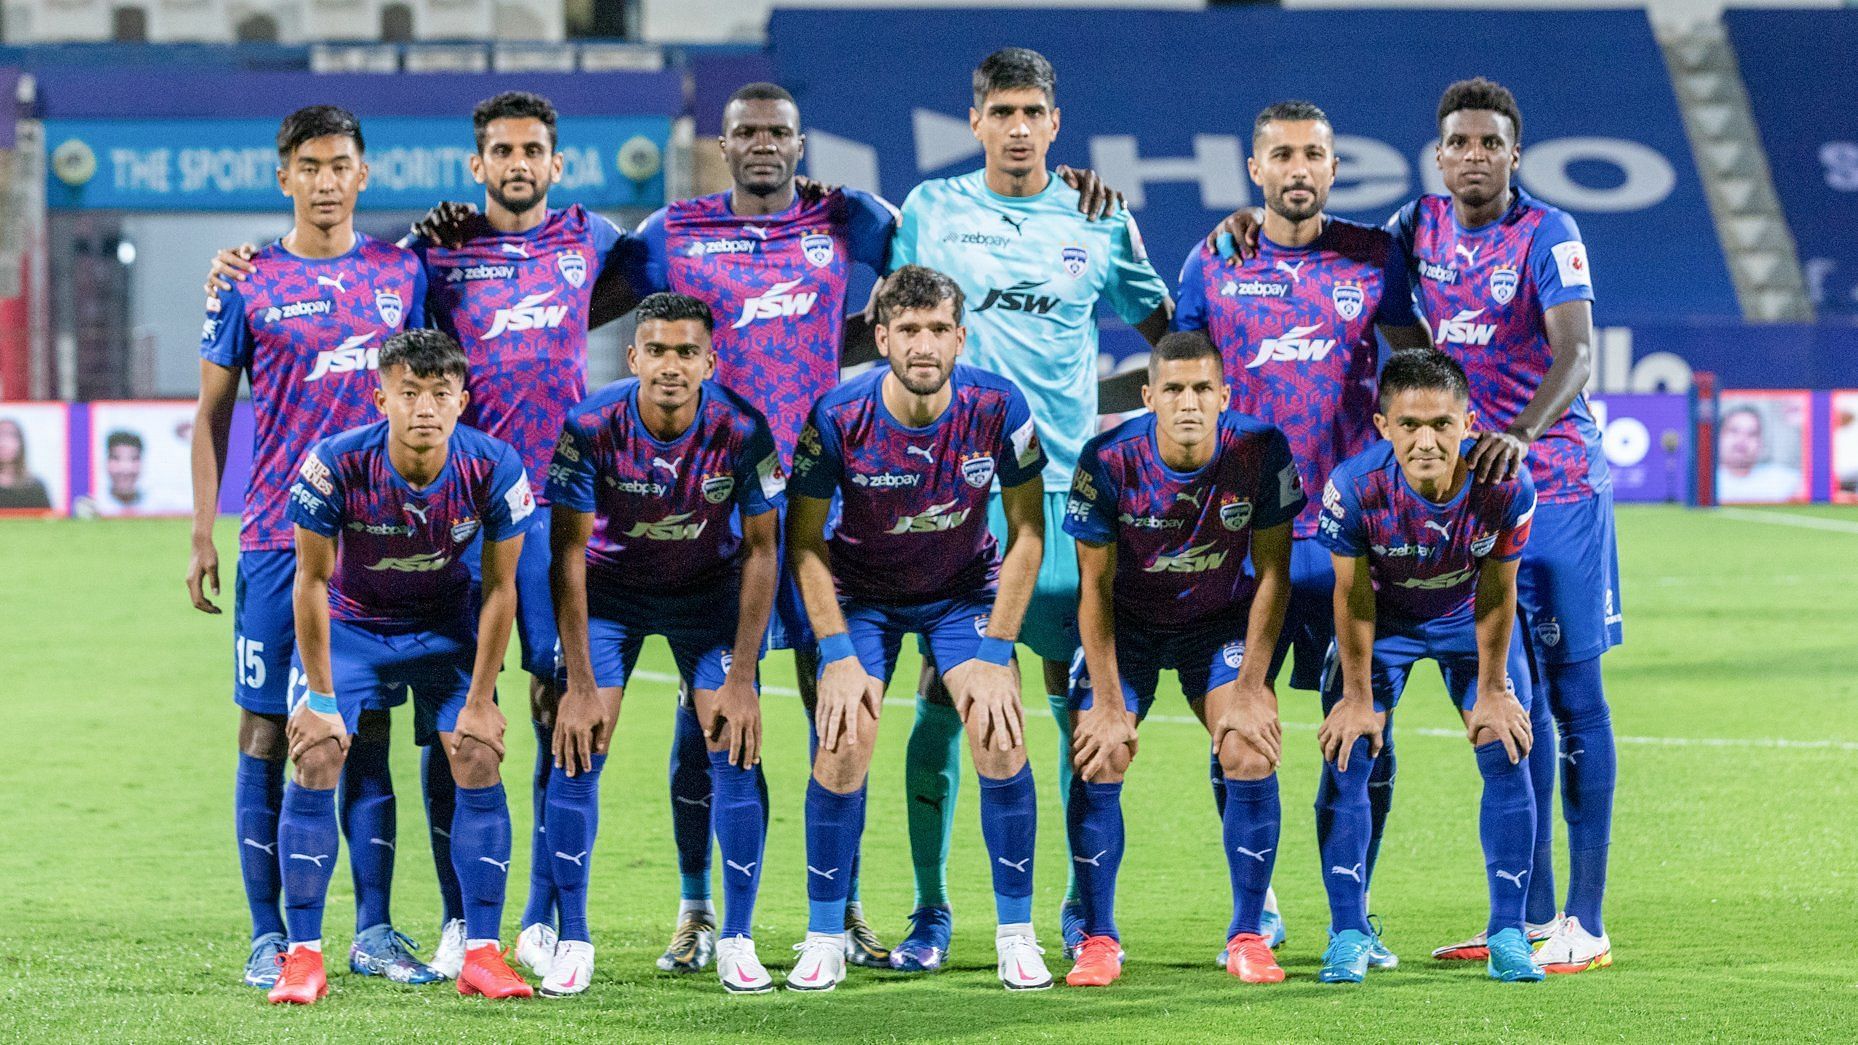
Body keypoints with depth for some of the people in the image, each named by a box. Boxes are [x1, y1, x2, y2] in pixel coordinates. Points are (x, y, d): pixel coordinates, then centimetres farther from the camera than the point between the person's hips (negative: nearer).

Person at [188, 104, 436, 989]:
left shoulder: (402, 274, 7)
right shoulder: (250, 284, 2)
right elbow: (212, 413, 6)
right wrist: (203, 536, 0)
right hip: (277, 541, -2)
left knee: (369, 733, 5)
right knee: (267, 735, 0)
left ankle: (374, 932, 10)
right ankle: (269, 939, 5)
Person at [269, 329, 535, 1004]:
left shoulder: (493, 468, -24)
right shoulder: (337, 464, -28)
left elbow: (499, 587, -11)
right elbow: (313, 580, -16)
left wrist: (479, 700, -10)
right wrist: (321, 697, -15)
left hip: (445, 626, 1)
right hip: (349, 624, -1)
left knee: (479, 762, -11)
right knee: (315, 764, -14)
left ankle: (481, 954, -2)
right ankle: (303, 957, -7)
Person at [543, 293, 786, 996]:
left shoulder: (742, 430, -23)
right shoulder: (592, 426, -25)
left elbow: (760, 551, -14)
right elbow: (569, 555, -20)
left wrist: (741, 678, -18)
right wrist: (581, 685, -24)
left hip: (709, 589, 1)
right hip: (610, 588, 0)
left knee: (737, 748, -11)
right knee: (577, 747, -13)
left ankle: (737, 942, 0)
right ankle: (572, 943, -4)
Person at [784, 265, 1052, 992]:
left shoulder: (997, 408, -22)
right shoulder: (839, 417, -24)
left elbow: (1026, 534, -10)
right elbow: (805, 541, -11)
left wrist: (995, 652, -15)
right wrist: (837, 654, -17)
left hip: (966, 589, 1)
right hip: (863, 593, 0)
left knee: (999, 737, -16)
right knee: (844, 743, -16)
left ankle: (1016, 934, -1)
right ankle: (825, 939, -1)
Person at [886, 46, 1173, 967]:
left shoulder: (1097, 219, 8)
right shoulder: (930, 211, 6)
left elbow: (1168, 330, 19)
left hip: (1067, 483, 1)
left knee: (1077, 691, 1)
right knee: (944, 692, -4)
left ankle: (1084, 902, 12)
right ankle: (930, 910, 3)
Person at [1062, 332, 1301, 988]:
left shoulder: (1259, 452, -23)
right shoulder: (1110, 460, -24)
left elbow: (1272, 573, -13)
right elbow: (1095, 586, -15)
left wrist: (1249, 686, -16)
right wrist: (1109, 702, -17)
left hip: (1221, 621, 0)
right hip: (1128, 623, 0)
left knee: (1252, 753, -17)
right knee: (1097, 759, -15)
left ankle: (1247, 935, -3)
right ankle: (1098, 941, -2)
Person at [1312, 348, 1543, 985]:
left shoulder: (1505, 485, -34)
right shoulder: (1355, 486, -35)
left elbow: (1497, 593, -17)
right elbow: (1352, 594, -19)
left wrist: (1490, 692, -8)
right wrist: (1357, 697, -10)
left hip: (1470, 621, 0)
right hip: (1384, 620, 0)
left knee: (1506, 756, -8)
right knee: (1346, 758, -9)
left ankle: (1507, 933, 3)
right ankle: (1348, 934, 1)